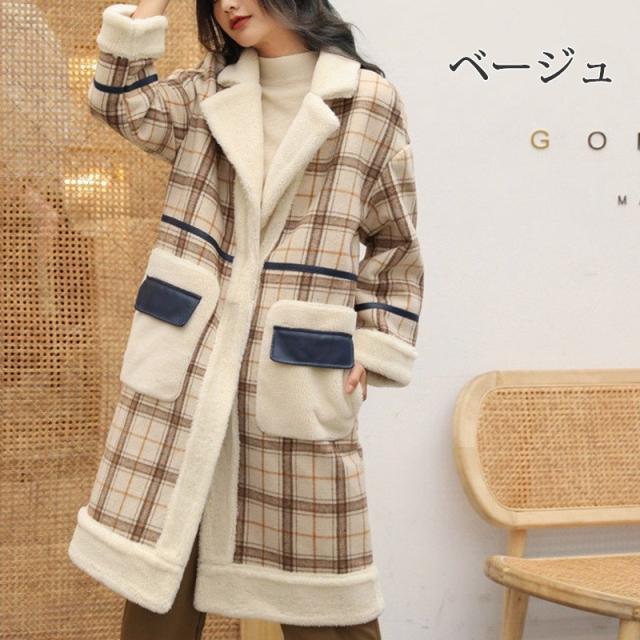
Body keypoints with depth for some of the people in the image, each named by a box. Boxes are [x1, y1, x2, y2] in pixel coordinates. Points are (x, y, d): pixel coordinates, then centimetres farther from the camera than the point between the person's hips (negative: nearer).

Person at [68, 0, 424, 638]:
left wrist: (372, 348, 0)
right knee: (157, 571, 5)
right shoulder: (209, 89, 13)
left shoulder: (369, 99, 2)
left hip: (294, 375, -3)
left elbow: (394, 241, 6)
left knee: (312, 585, 3)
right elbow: (119, 102, -1)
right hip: (189, 359, 3)